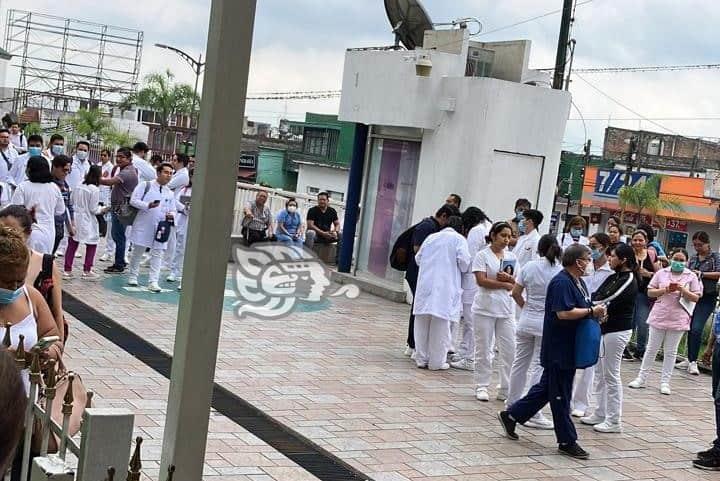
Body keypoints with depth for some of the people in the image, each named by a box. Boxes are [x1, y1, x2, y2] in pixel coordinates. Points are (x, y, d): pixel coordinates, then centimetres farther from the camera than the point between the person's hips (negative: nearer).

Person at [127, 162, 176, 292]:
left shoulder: (170, 194, 11)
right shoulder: (145, 185, -1)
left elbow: (173, 210, 15)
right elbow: (133, 200, -6)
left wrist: (171, 215, -9)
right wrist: (148, 205, -21)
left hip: (160, 228, 3)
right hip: (143, 226, -3)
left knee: (157, 254, -2)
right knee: (137, 251, 9)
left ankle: (153, 281, -1)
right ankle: (133, 276, 24)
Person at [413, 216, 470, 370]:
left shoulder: (431, 237, 16)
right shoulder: (459, 239, 1)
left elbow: (418, 258, 16)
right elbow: (464, 261, -9)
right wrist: (463, 269, 12)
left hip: (425, 284, 4)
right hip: (445, 286, -4)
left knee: (422, 322, 11)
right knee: (440, 324, 0)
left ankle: (421, 358, 15)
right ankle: (437, 361, 3)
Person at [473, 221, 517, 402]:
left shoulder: (511, 257, 11)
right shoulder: (482, 255, -3)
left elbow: (518, 283, 8)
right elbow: (481, 280, -14)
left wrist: (509, 278, -13)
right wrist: (505, 285, -9)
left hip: (506, 309, 4)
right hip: (485, 308, -4)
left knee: (509, 350, 0)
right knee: (483, 349, 4)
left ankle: (506, 389, 7)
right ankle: (481, 386, 15)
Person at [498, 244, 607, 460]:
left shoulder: (579, 282, 13)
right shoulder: (561, 282, -19)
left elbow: (581, 309, 25)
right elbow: (564, 313, -28)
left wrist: (596, 312, 5)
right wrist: (591, 311, -19)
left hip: (569, 349, 10)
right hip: (558, 348, -10)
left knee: (546, 388, 17)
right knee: (560, 395, 0)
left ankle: (511, 416, 27)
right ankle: (567, 441, 8)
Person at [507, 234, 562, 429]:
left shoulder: (529, 267, -1)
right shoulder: (561, 272, -9)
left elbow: (516, 293, 3)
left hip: (526, 320, 3)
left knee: (520, 362, 16)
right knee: (540, 367, 0)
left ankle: (512, 404, 28)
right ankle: (533, 414, 1)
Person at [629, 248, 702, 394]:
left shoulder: (691, 276, 1)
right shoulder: (661, 273, 2)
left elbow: (696, 298, 0)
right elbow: (650, 292, 2)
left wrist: (684, 291, -17)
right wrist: (665, 290, -15)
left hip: (678, 320, 0)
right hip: (659, 317, 1)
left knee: (670, 352, 7)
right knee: (651, 349, 7)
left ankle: (665, 382, 14)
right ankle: (641, 378, 16)